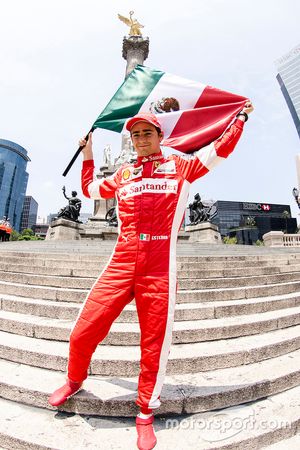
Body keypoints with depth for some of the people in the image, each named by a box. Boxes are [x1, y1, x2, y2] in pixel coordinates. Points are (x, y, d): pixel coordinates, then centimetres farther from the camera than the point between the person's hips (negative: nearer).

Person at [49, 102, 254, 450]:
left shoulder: (180, 166, 14)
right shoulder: (123, 175, 23)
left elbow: (222, 147, 18)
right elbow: (89, 189, 37)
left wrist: (240, 117, 33)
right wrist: (88, 155, 39)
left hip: (159, 269, -2)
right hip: (121, 264, 3)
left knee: (154, 346, 5)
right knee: (82, 333, 4)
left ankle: (145, 415, 34)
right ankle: (75, 381, 39)